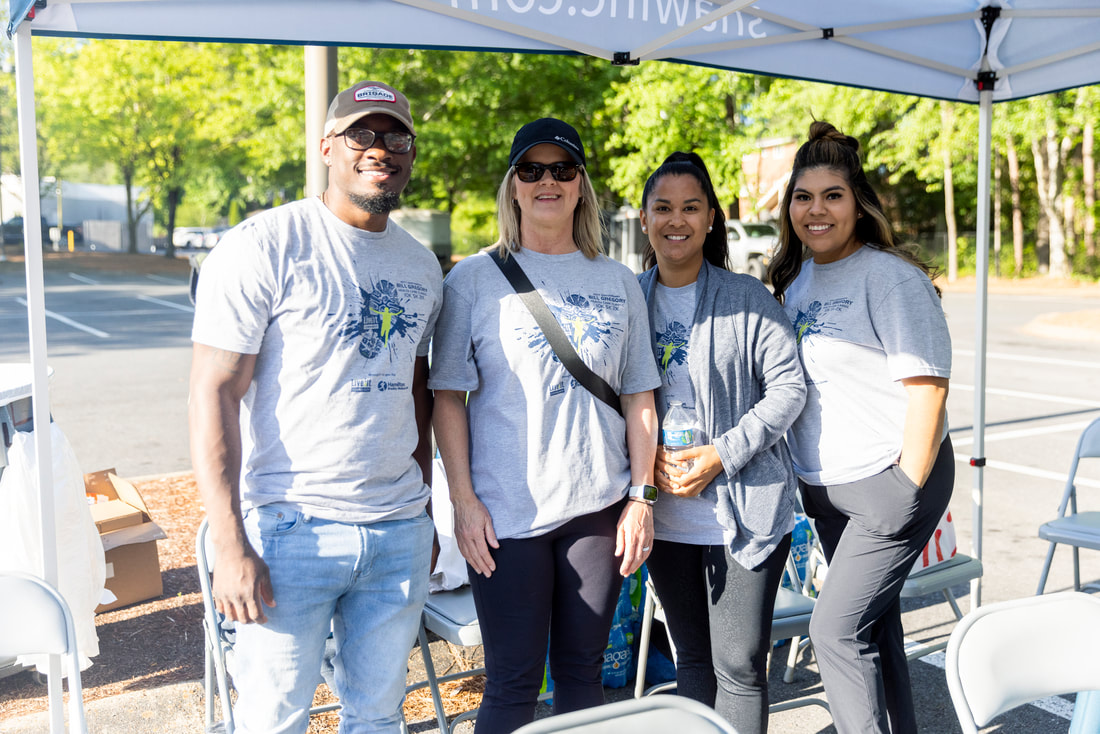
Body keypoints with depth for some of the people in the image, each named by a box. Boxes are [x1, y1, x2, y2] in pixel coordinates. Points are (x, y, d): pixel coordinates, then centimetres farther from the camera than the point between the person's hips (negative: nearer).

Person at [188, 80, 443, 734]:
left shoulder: (422, 265, 10)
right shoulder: (264, 247, -8)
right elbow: (215, 392, -12)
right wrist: (230, 545, -17)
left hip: (398, 533, 5)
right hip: (290, 531, -5)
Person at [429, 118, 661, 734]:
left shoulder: (619, 283, 9)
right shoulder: (475, 279, 0)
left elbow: (639, 397, 10)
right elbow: (449, 396, -2)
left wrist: (642, 496, 5)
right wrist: (463, 500, -8)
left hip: (599, 507, 3)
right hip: (506, 511, -3)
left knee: (583, 672, 13)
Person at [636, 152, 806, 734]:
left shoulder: (748, 298, -3)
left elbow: (788, 387, -6)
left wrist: (722, 454, -15)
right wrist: (649, 456, -8)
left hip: (745, 509, -3)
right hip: (665, 512, 3)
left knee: (739, 665, 1)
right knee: (691, 658, 16)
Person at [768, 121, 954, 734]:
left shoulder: (889, 276, -14)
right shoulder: (796, 278, 9)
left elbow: (928, 384, -17)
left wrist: (907, 490, -17)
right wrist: (807, 478, 15)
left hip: (889, 481, -7)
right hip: (824, 485, 8)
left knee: (837, 630, -9)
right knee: (874, 622, 17)